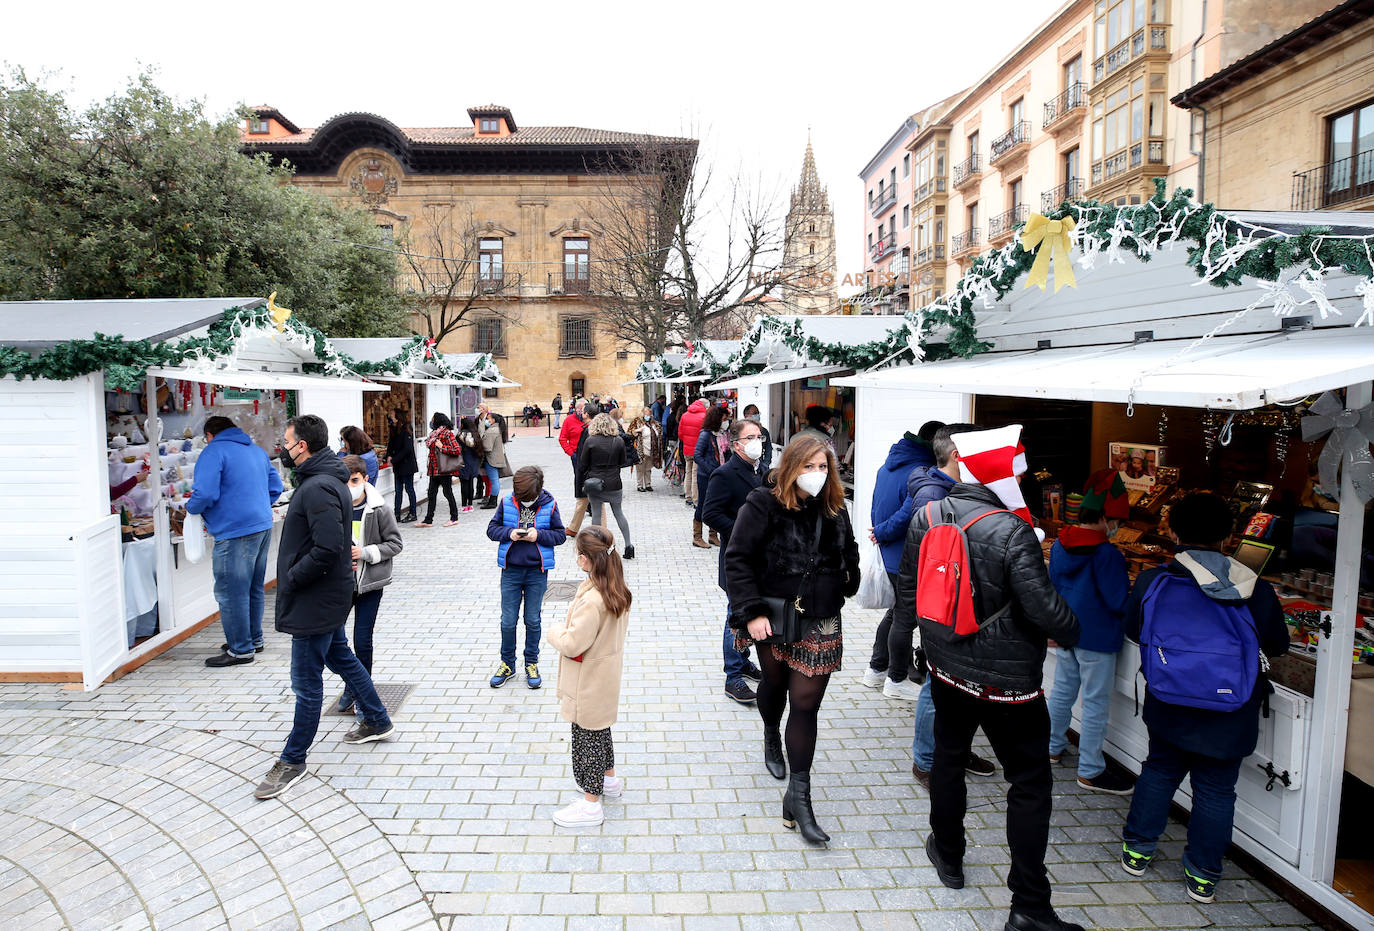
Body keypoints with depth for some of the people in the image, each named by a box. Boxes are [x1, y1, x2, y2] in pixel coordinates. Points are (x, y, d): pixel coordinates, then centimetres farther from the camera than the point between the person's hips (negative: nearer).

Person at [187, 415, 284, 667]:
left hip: (235, 532, -9)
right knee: (254, 588, 19)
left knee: (231, 593, 0)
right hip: (263, 526, 9)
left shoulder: (213, 452, -8)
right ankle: (254, 639, 30)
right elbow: (275, 487, 20)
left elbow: (205, 495, -18)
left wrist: (190, 506, 2)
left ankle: (241, 649, 7)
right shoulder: (257, 451, 16)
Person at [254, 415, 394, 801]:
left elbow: (327, 550, -30)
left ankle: (293, 761, 16)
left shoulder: (319, 488, -24)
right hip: (328, 596, 10)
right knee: (340, 657, 23)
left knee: (307, 681, 2)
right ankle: (377, 721, 38)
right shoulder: (330, 480, 9)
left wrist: (291, 578, -18)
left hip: (315, 600, -10)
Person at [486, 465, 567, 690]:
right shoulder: (507, 502, -4)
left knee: (533, 620, 10)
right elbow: (492, 529, 4)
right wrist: (509, 533, -16)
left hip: (537, 572, -1)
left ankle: (531, 664, 26)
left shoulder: (549, 505, -7)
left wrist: (539, 535, -18)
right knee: (508, 621, 8)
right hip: (511, 570, 1)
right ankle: (507, 664, 25)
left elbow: (560, 534, -1)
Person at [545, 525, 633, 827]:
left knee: (587, 737, 6)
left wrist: (556, 631, -10)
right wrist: (570, 629, 11)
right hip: (607, 674, 9)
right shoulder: (618, 590, -4)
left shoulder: (591, 600, -32)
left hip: (589, 683, -9)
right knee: (600, 730, 26)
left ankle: (591, 804, 20)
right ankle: (610, 779, 45)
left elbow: (572, 644, -30)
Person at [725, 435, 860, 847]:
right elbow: (737, 559, -16)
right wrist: (751, 612, -21)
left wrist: (843, 589, 10)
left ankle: (798, 797, 6)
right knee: (775, 683, 21)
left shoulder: (834, 509, 0)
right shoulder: (764, 505, -13)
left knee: (806, 703, -1)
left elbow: (849, 556, 17)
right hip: (773, 619, -2)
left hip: (820, 625, 2)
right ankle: (771, 736, 55)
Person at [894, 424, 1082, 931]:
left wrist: (905, 624, 25)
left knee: (948, 756, 24)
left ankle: (948, 855, 42)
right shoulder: (1012, 533, -25)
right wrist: (1072, 631, 0)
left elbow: (908, 584, 7)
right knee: (1030, 784, 9)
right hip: (1007, 679, -6)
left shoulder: (926, 516, -6)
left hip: (947, 666, 6)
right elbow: (1045, 608, -23)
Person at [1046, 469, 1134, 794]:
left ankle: (1053, 747, 35)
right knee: (1096, 703, 4)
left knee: (1063, 690, 21)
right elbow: (1119, 602, -19)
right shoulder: (1107, 554, -22)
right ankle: (1090, 771, 13)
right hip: (1097, 637, -7)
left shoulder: (1060, 544, 1)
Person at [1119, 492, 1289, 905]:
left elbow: (1133, 629, 2)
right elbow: (1278, 646, 2)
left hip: (1167, 707, 1)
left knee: (1159, 770, 21)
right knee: (1215, 789, 14)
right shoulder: (1257, 591, -15)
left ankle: (1137, 850, 30)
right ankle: (1202, 875, 26)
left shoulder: (1152, 581, -15)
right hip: (1229, 718, -1)